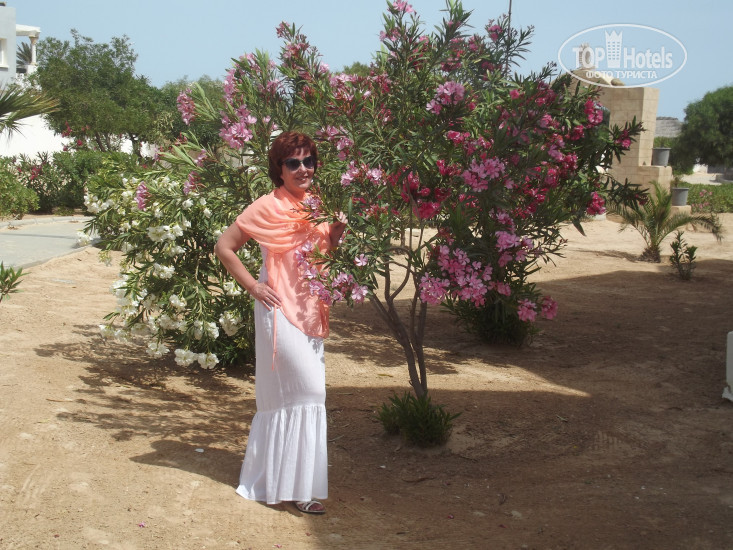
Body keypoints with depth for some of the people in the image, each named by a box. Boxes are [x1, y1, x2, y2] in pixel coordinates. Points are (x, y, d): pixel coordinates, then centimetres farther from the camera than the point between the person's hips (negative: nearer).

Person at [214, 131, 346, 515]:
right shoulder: (269, 206, -13)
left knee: (286, 394, 14)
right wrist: (252, 287, -13)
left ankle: (271, 478, 28)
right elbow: (224, 247, -11)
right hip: (280, 311, -7)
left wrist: (335, 234, -2)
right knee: (309, 390, -8)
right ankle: (298, 487, 4)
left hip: (309, 311, 7)